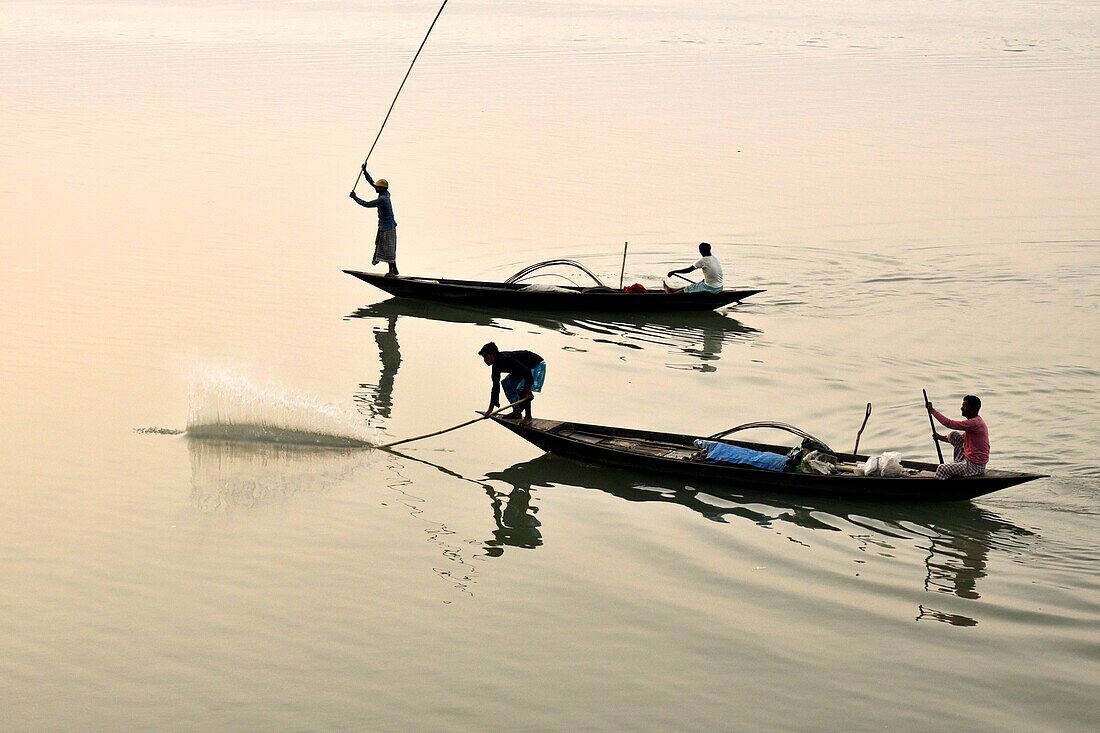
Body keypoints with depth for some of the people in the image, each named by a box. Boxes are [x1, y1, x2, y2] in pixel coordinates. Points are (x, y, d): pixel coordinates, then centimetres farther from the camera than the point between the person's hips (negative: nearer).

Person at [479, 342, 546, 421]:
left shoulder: (506, 359, -32)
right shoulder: (496, 366, -2)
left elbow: (527, 371, -37)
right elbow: (495, 386, 4)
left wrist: (528, 390, -37)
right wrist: (491, 409, 4)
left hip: (537, 365, -10)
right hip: (524, 368, 10)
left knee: (522, 389, -25)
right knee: (507, 383, 10)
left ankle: (528, 416, -15)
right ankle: (516, 412, 12)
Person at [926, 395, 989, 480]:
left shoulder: (974, 423, -23)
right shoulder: (976, 421, 11)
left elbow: (949, 424, -25)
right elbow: (963, 438, 22)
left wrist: (932, 410, -16)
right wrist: (941, 437, 9)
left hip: (974, 466, -10)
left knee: (941, 469, -15)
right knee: (953, 435, 12)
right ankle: (957, 463, 16)